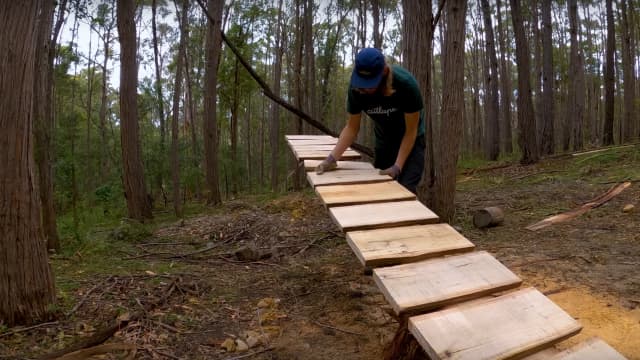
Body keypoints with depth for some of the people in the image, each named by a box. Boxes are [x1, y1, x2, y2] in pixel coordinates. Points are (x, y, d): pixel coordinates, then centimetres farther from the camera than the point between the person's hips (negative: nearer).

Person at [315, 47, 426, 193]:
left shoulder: (406, 84, -31)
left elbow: (411, 131, -22)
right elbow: (352, 128, -12)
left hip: (410, 140, -3)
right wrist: (332, 158, -24)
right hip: (384, 139, 4)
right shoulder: (356, 88, -22)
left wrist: (397, 166, -29)